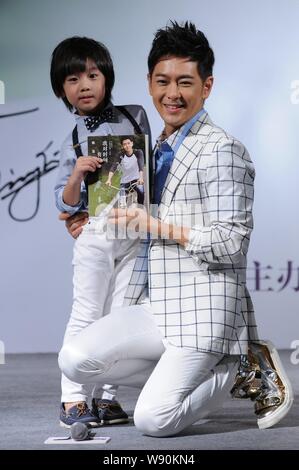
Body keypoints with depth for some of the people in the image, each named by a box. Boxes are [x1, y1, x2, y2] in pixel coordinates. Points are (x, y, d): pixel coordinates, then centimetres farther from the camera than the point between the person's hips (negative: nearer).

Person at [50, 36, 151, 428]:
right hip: (96, 232, -2)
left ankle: (106, 397, 12)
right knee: (87, 314, -4)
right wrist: (76, 174, -20)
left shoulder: (135, 117, 7)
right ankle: (72, 400, 0)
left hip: (134, 231, 3)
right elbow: (66, 204, -2)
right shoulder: (73, 143, 2)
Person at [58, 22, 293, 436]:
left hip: (202, 308, -8)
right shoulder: (157, 150, 17)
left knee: (153, 420, -16)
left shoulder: (222, 150, -10)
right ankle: (181, 376, 6)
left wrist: (158, 226, -18)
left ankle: (236, 369, 8)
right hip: (153, 305, 8)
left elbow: (231, 241, -15)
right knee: (75, 360, -12)